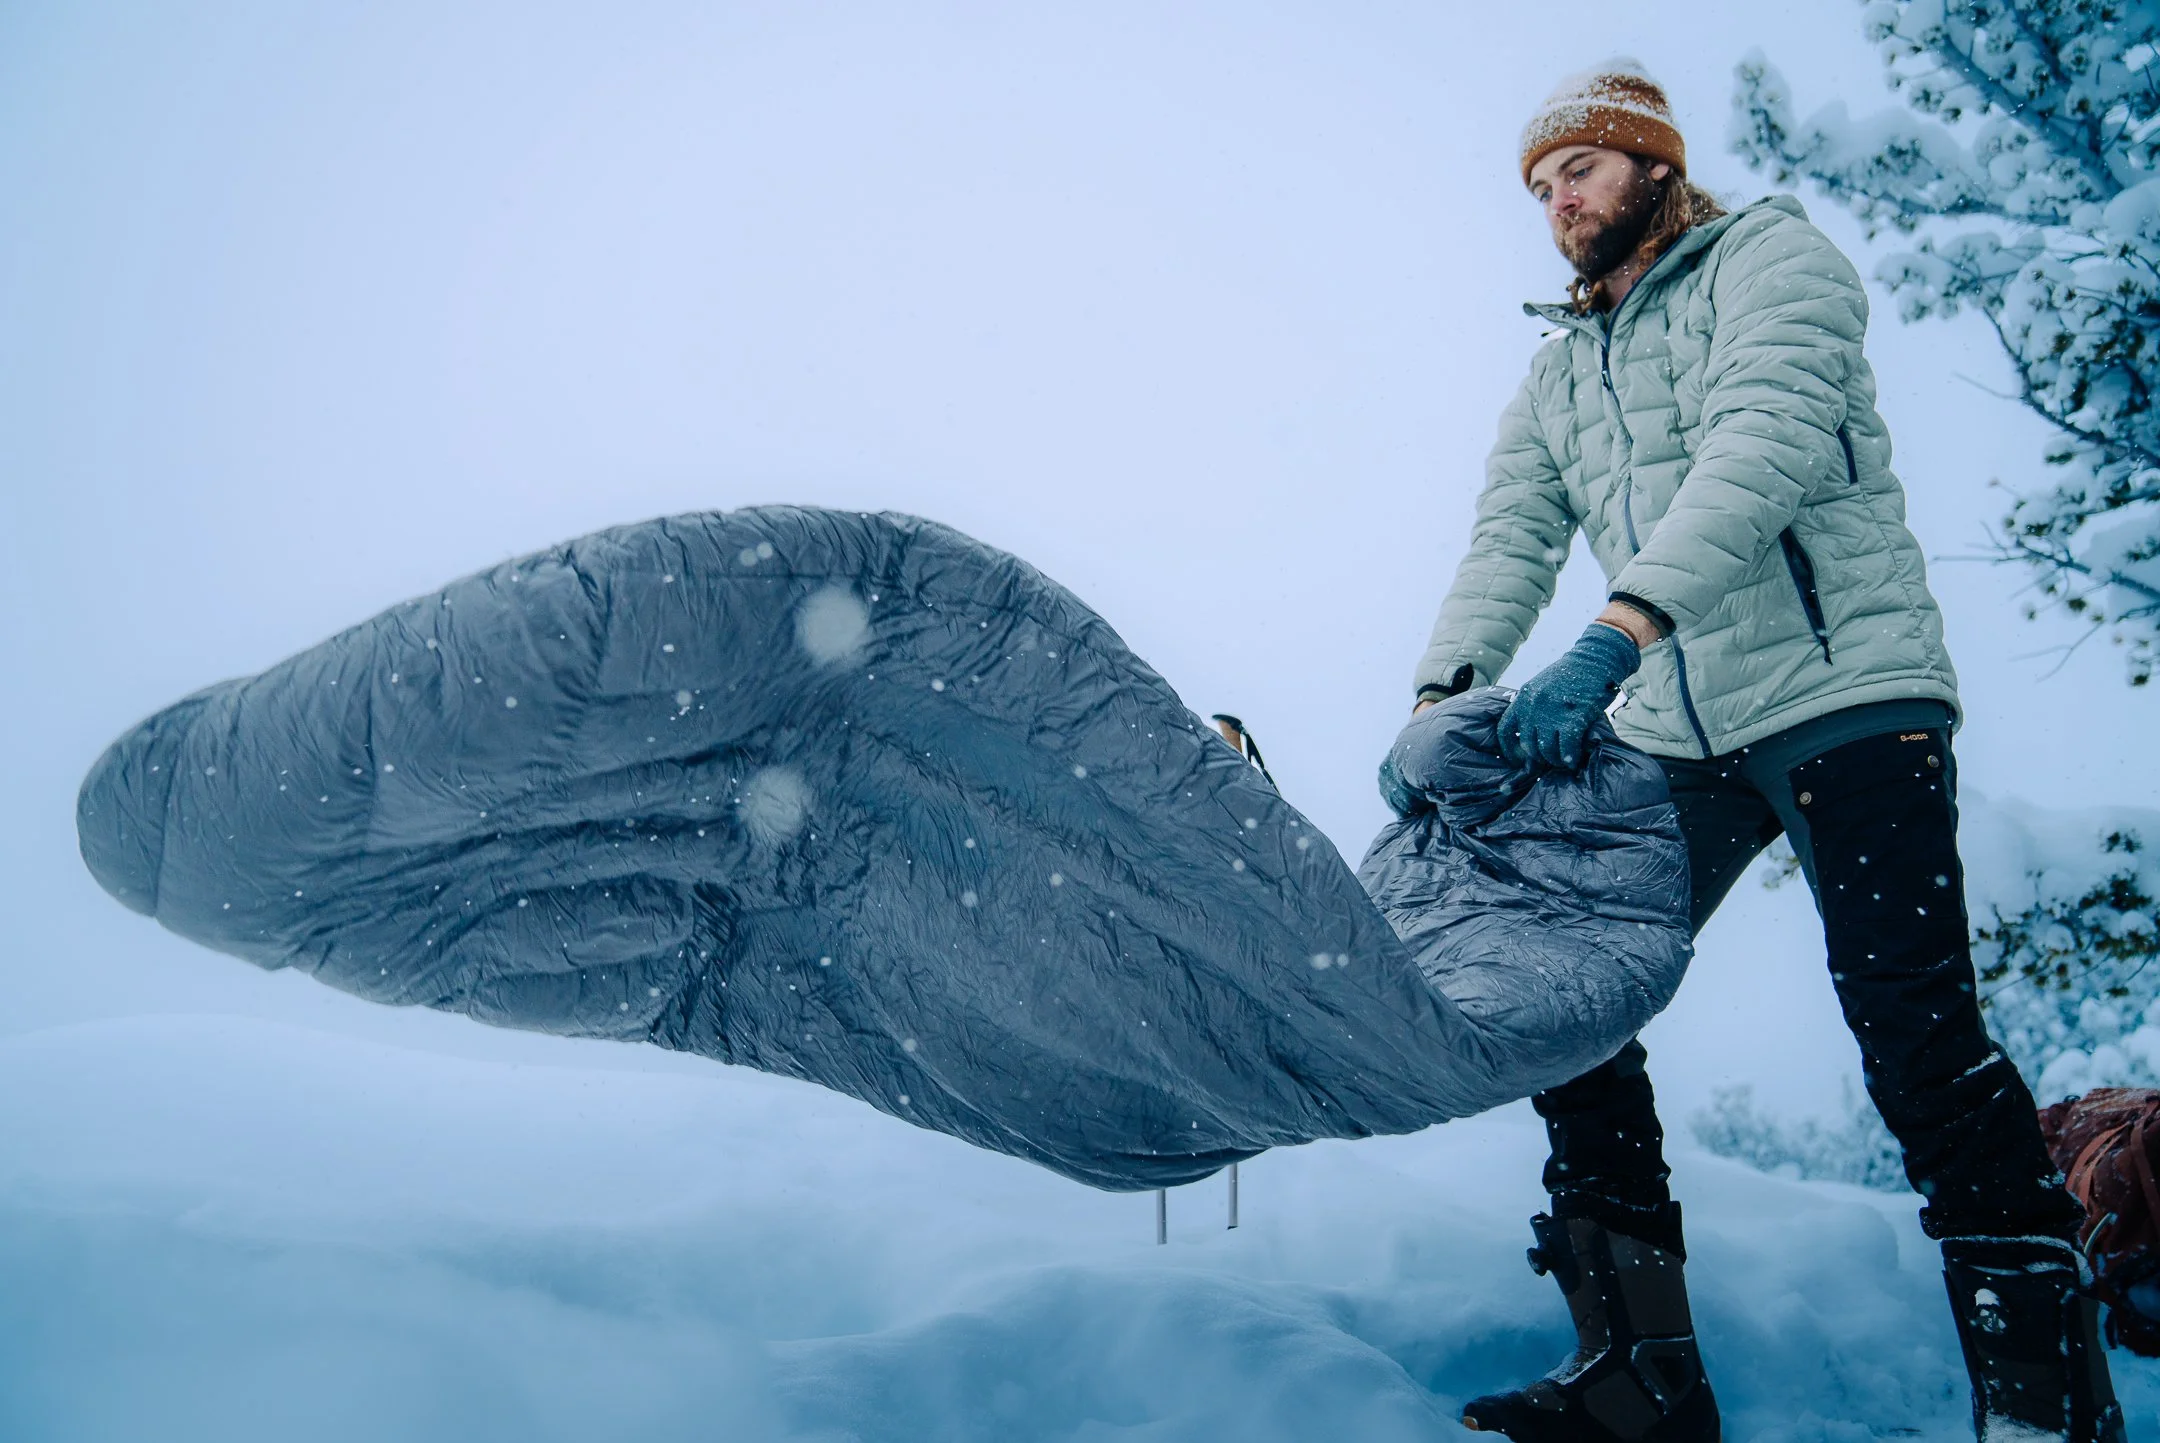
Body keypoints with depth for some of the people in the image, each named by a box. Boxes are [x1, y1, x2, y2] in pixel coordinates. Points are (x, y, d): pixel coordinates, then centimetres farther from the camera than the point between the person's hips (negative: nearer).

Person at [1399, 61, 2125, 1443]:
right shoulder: (1558, 375, 20)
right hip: (1681, 739, 7)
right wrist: (1446, 694, -13)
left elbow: (1763, 445, -18)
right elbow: (1511, 544, 8)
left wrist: (1613, 635, -31)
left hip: (1846, 693, -6)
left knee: (1913, 1026, -15)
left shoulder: (1770, 257, 0)